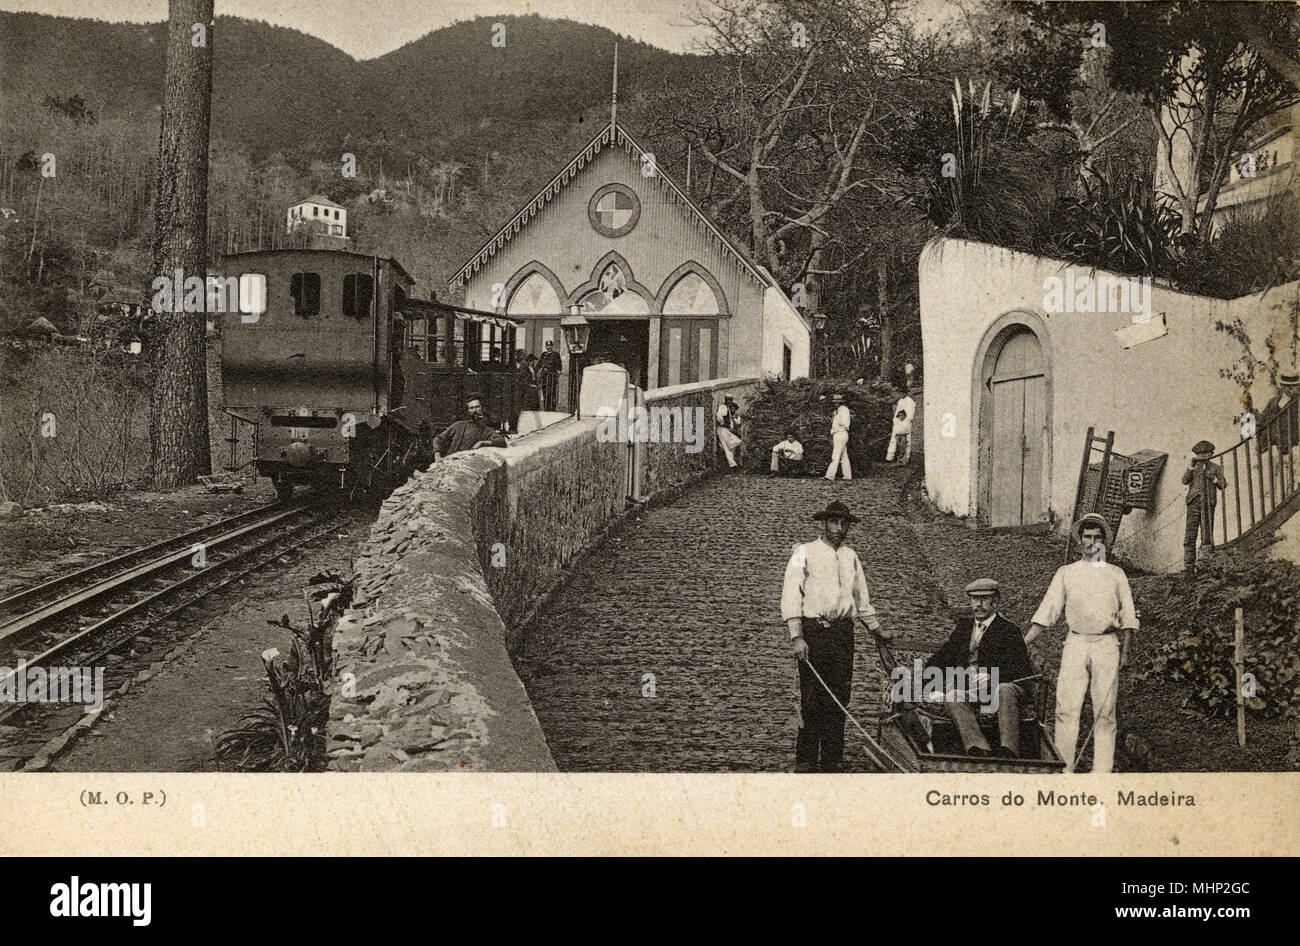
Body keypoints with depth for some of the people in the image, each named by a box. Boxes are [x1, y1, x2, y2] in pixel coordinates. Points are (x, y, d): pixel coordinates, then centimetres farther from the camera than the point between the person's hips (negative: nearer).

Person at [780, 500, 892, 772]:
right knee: (812, 699, -7)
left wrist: (877, 629, 29)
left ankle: (832, 762, 8)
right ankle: (805, 761, 1)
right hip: (812, 630, -5)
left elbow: (861, 597, 27)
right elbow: (791, 594, -6)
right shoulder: (805, 553, 0)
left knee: (838, 699, 2)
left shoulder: (850, 557, 16)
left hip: (842, 631, 5)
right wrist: (796, 636, -14)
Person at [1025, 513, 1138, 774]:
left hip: (1107, 645, 0)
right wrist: (1023, 644, 0)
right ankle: (1064, 768, -7)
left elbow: (1128, 616, 12)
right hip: (1076, 644, 0)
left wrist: (1125, 649, 0)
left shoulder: (1116, 574, 14)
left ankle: (1102, 771, -2)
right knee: (1066, 707, -9)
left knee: (1105, 710, -3)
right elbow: (1047, 611, 9)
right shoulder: (1066, 573, 13)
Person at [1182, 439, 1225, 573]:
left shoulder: (1216, 468, 16)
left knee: (1207, 534, -3)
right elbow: (1185, 481, 2)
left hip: (1208, 503, 0)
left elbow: (1222, 485, 10)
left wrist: (1213, 478, -7)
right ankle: (1189, 564, -11)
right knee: (1190, 534, -8)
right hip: (1194, 503, 0)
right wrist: (1191, 466, -9)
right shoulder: (1193, 467, 17)